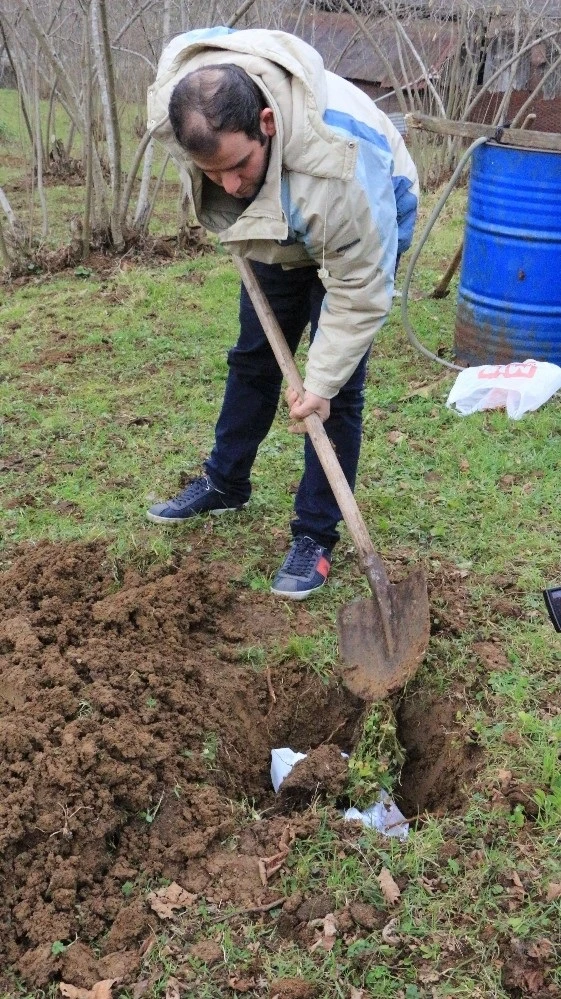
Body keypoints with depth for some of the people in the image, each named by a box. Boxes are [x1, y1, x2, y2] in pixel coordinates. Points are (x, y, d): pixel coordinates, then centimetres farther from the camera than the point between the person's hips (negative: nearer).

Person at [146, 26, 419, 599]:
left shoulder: (340, 154, -45)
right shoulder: (179, 115, -30)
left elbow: (360, 286, -34)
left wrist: (321, 381, -32)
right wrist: (238, 235, 2)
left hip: (362, 235, -5)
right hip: (276, 234, 5)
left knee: (338, 388, -10)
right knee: (253, 358, 15)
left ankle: (316, 536, 3)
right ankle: (225, 484, 34)